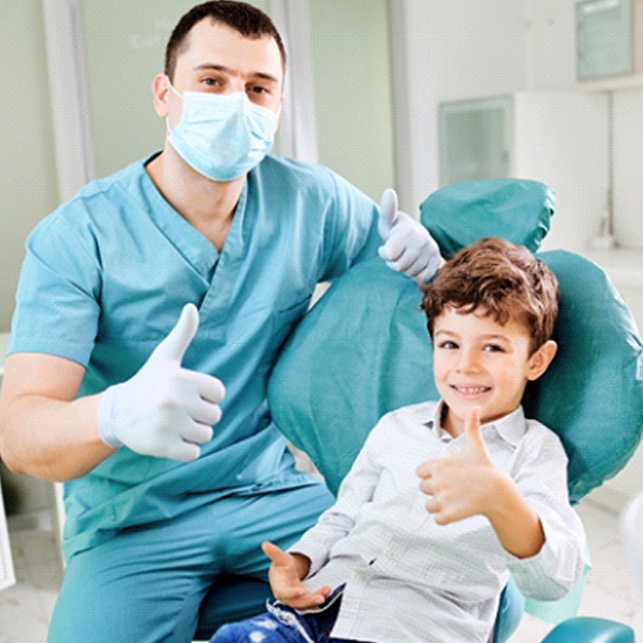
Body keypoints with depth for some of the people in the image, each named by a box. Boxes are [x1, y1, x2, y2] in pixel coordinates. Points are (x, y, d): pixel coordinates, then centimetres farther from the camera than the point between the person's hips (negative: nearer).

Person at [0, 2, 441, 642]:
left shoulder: (313, 200, -1)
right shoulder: (75, 238, -12)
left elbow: (406, 265, 14)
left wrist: (421, 254, -12)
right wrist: (116, 414, -44)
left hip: (270, 495, 3)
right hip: (130, 524, -2)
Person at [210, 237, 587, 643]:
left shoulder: (537, 450, 0)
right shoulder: (397, 426, 16)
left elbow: (554, 581, -16)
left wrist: (497, 497, -36)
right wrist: (297, 563, 2)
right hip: (326, 600, 5)